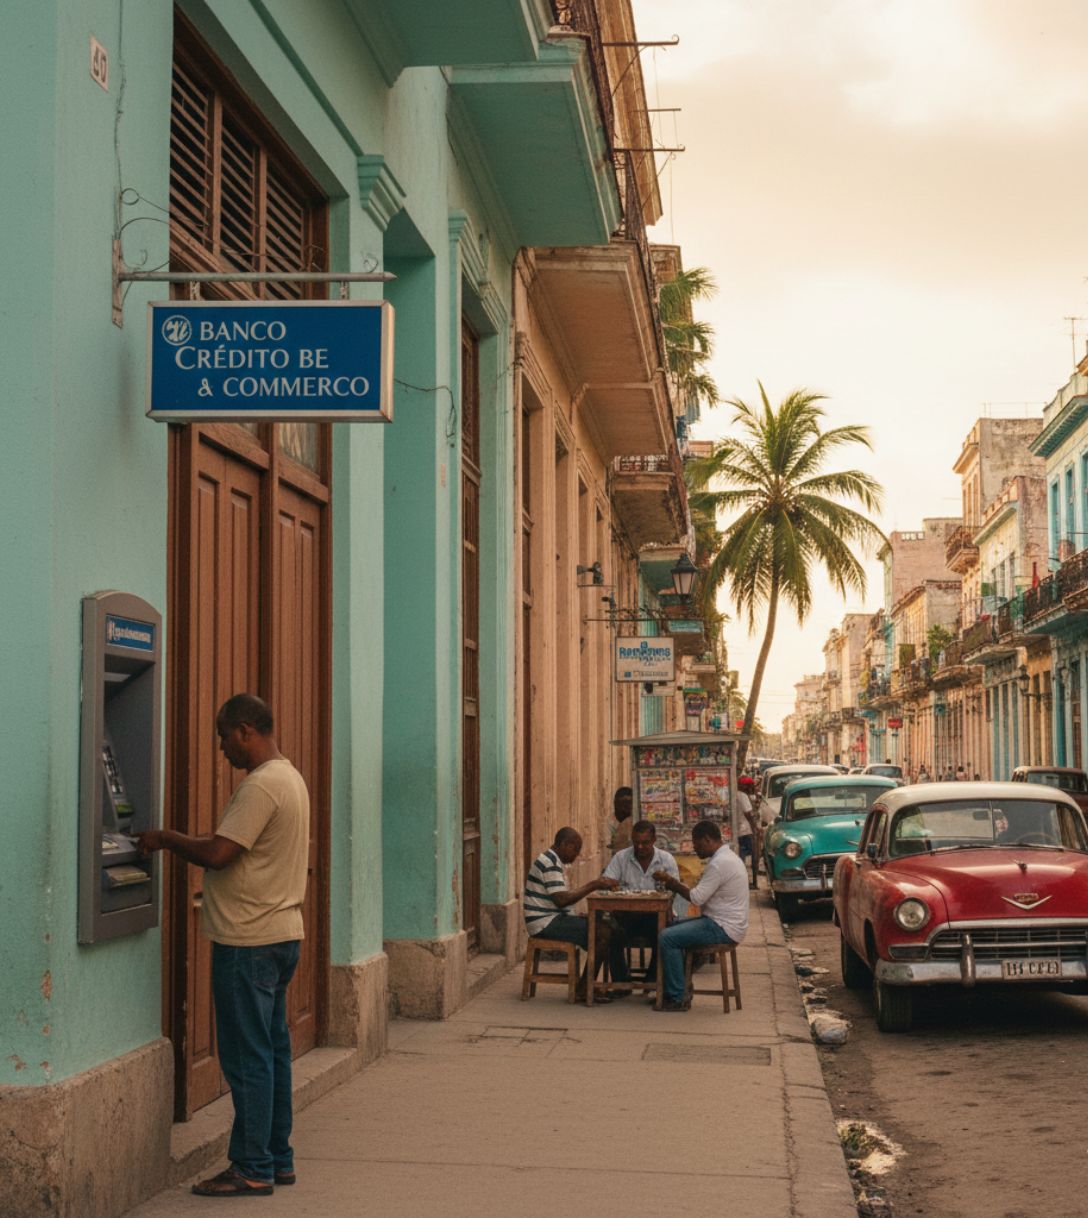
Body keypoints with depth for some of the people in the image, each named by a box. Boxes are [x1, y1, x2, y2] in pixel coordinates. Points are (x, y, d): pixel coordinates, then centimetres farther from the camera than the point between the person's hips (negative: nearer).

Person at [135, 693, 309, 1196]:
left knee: (248, 1056, -4)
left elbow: (217, 854, -22)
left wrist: (166, 839, -7)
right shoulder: (290, 778, 14)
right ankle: (277, 1159, 21)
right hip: (281, 933, 10)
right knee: (272, 1050, 14)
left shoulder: (261, 786, -18)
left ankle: (252, 1169, 2)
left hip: (248, 941, -10)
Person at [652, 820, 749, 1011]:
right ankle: (672, 990, 17)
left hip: (723, 928, -11)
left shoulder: (719, 863, -20)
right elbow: (702, 894, 16)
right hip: (722, 922, 11)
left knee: (667, 938, -16)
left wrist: (671, 882, -9)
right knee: (671, 927, 17)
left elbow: (697, 898, -21)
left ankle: (676, 998, -12)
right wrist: (674, 884, 5)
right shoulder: (727, 857, 14)